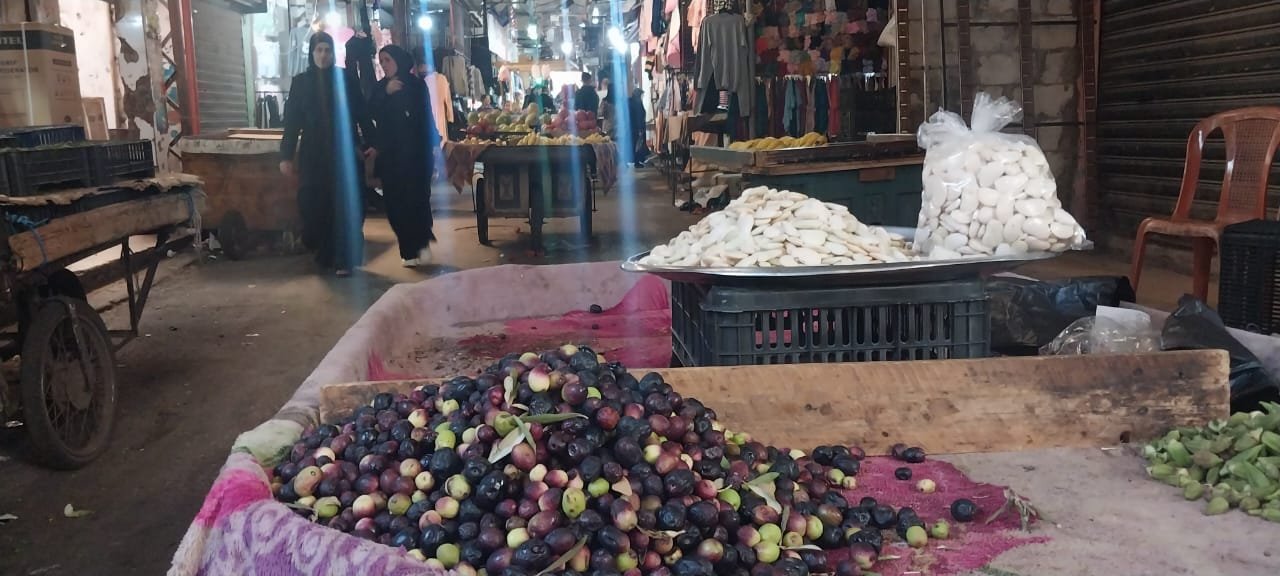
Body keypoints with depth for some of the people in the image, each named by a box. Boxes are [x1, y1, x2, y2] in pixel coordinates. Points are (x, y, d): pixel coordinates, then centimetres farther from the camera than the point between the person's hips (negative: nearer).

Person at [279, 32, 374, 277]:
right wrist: (286, 155, -1)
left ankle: (344, 259, 0)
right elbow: (292, 120, 4)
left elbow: (361, 114, 4)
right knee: (316, 206, 0)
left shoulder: (345, 79, 5)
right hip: (313, 154, 1)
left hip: (344, 151, -1)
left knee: (346, 205, -5)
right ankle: (325, 256, 16)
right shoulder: (300, 82, 6)